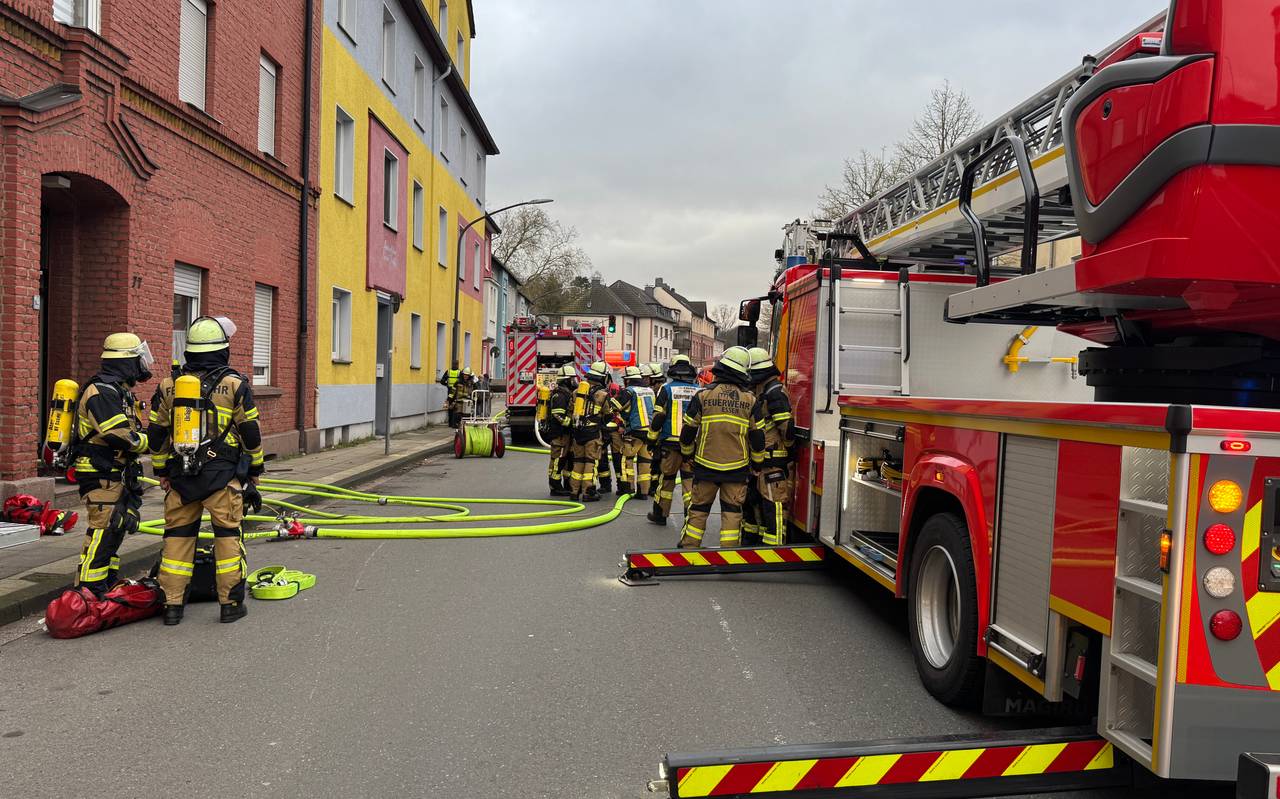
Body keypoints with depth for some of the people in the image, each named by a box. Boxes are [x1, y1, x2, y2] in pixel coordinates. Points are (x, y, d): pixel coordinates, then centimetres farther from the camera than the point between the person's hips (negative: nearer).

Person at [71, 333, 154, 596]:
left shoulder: (119, 391, 16)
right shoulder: (101, 392, -18)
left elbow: (132, 430, 19)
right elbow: (121, 437, -25)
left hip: (116, 475, 11)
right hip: (101, 476, -11)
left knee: (116, 530, 17)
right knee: (103, 531, -8)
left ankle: (107, 587, 27)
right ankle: (90, 592, -2)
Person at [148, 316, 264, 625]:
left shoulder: (168, 386, 5)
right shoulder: (234, 384, -6)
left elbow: (156, 436, 9)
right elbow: (251, 434, -4)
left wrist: (162, 474, 19)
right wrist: (254, 472, 8)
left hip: (180, 476, 3)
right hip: (223, 477, -3)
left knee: (178, 534, 11)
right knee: (227, 535, 4)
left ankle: (172, 604, 15)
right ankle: (231, 604, 8)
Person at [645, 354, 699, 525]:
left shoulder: (667, 389, -3)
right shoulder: (699, 391, 5)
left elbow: (658, 418, -4)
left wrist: (652, 439, 6)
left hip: (670, 442, -2)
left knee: (666, 478, 9)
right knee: (690, 480, 5)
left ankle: (660, 514, 20)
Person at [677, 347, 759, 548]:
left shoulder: (703, 395, -6)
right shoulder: (750, 399, -3)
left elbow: (688, 431, -2)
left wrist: (687, 453, 16)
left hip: (706, 465, 0)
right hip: (737, 468, 0)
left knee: (698, 509, 10)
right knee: (732, 511, 7)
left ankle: (688, 547, 16)